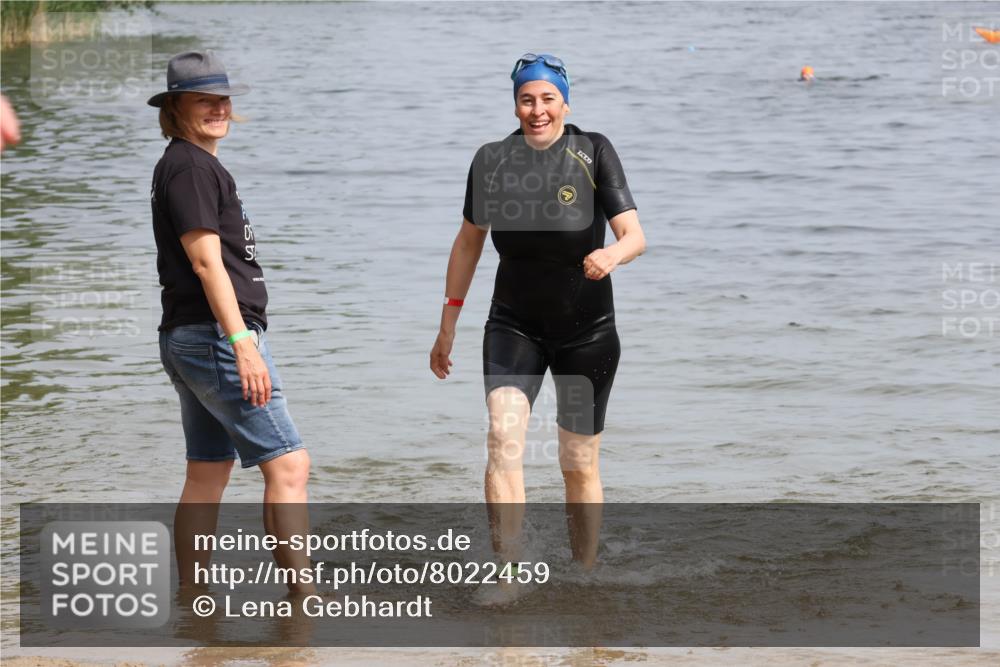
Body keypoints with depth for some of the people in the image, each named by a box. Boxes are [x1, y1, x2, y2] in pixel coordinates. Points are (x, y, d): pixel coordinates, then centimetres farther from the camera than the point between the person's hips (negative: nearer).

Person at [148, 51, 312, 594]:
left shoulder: (195, 164, 20)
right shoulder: (189, 166, -11)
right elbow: (205, 260, -19)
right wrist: (242, 342, -24)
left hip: (189, 340, 11)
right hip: (214, 335, -11)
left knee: (208, 475, 11)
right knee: (288, 463, -11)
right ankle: (303, 599, -13)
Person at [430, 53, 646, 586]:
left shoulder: (593, 152, -9)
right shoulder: (492, 160, -2)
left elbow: (635, 234, -14)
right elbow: (468, 242, 11)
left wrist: (614, 254, -39)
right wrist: (448, 326, 13)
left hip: (586, 331, -1)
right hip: (513, 326, 1)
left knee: (580, 466, 6)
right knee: (503, 440, -21)